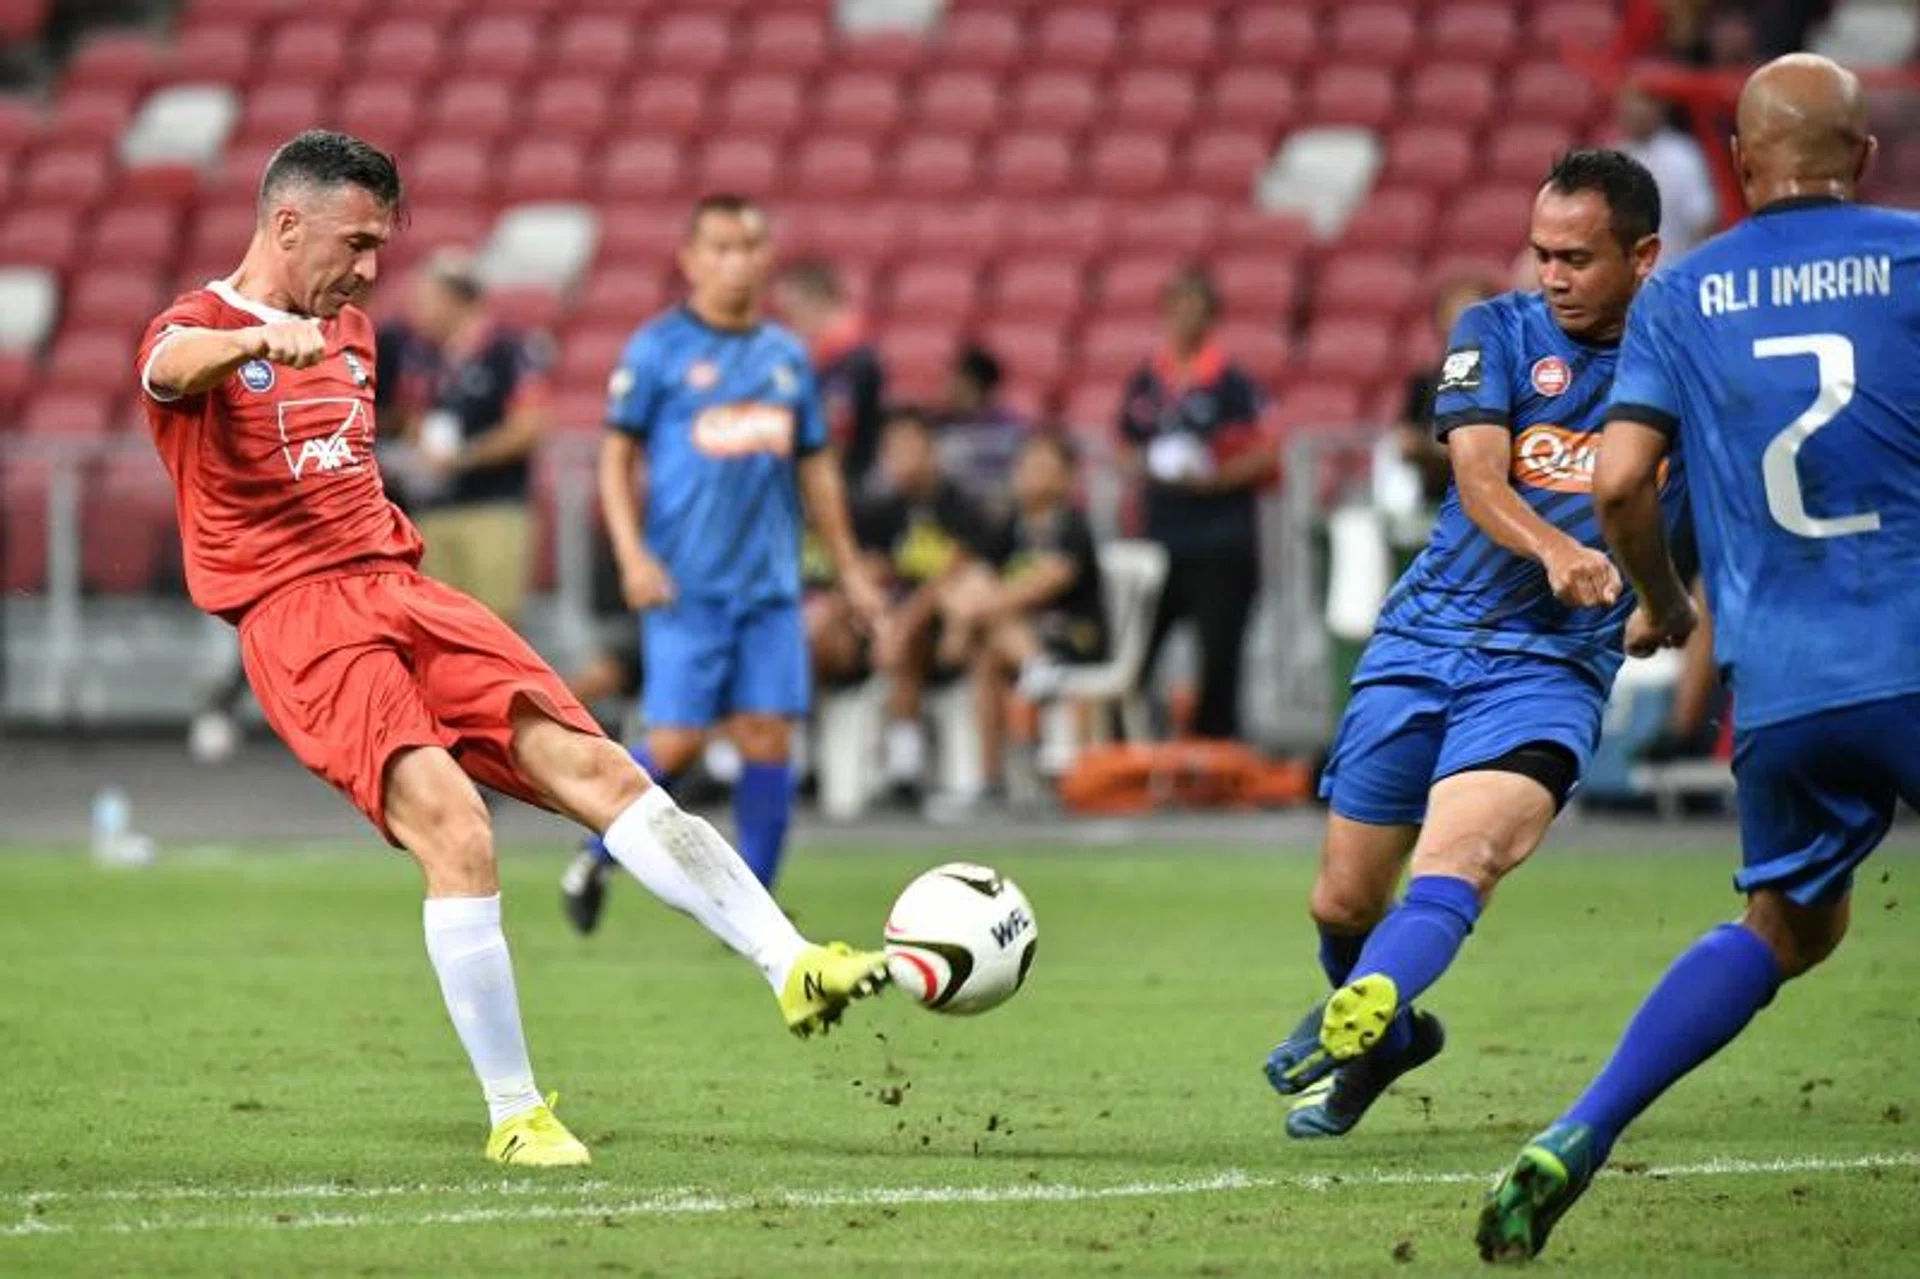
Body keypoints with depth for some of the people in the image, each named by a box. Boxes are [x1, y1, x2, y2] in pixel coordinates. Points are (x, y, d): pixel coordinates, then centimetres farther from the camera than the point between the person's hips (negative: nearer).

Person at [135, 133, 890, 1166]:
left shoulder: (350, 332, 23)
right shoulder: (197, 329, -2)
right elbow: (176, 366, -28)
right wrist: (266, 338, -49)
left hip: (399, 589, 7)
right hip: (297, 617, -7)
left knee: (589, 763, -11)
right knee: (454, 827, -24)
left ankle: (791, 967, -17)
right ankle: (512, 1114, -15)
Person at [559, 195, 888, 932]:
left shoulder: (786, 355, 13)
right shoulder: (658, 348, 0)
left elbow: (815, 468, 20)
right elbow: (616, 457, 0)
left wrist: (849, 569, 19)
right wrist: (633, 555, -11)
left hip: (769, 582, 4)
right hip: (685, 585, -4)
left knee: (768, 735, -2)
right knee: (678, 740, -9)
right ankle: (598, 859, 14)